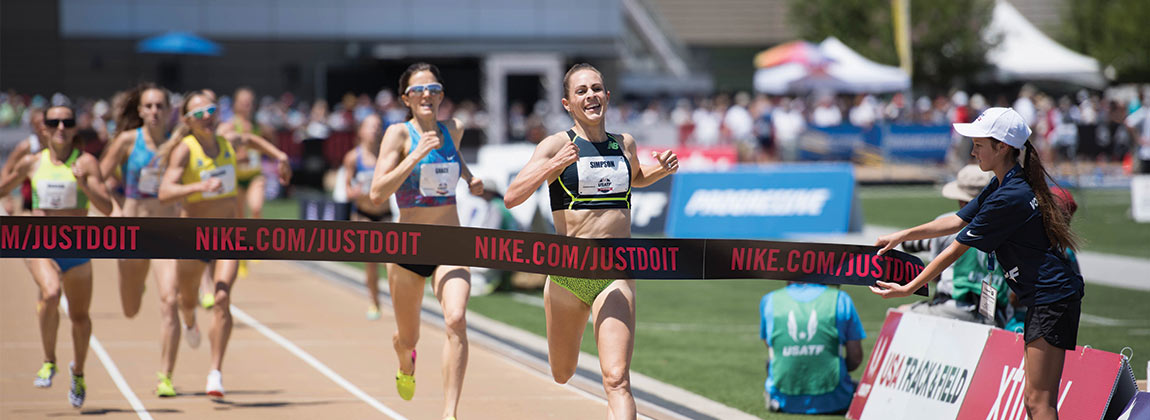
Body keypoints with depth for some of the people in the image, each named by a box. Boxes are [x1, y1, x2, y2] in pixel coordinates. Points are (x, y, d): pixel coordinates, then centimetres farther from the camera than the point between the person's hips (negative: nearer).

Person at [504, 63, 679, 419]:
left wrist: (661, 170, 12)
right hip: (568, 271, -1)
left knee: (617, 379, -16)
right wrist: (552, 166, -27)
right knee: (562, 374, 19)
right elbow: (511, 198, -14)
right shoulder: (557, 144, -4)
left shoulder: (625, 144, 9)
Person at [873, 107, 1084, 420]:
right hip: (1042, 300, 11)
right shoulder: (1001, 186, 10)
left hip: (1053, 298, -11)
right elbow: (956, 222, 20)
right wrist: (903, 236, 17)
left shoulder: (1008, 198, -21)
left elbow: (955, 250, -15)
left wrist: (909, 288, -8)